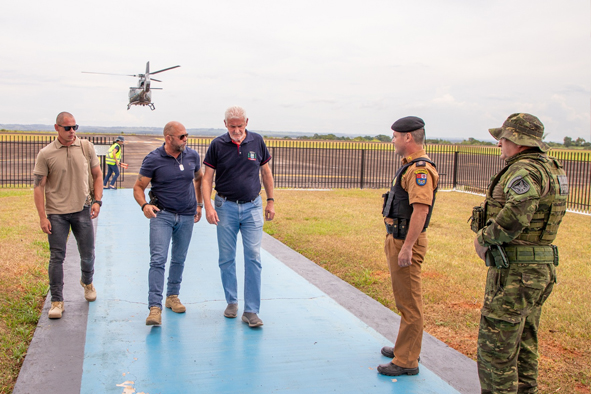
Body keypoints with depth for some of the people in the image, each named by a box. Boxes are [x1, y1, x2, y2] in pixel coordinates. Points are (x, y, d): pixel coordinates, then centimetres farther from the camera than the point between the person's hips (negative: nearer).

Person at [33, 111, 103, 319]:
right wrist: (42, 216, -8)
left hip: (82, 210, 2)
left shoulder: (86, 147, 2)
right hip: (56, 213, -2)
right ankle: (57, 301, 12)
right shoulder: (46, 154, -4)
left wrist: (97, 201, 0)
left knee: (88, 254, 11)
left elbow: (97, 175, 10)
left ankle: (87, 282, 41)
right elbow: (38, 186, -3)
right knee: (57, 257, 1)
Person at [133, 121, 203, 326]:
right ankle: (155, 307, -13)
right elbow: (138, 187, -6)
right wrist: (144, 205, -25)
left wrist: (199, 204, 13)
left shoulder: (192, 156, 1)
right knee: (158, 260, -13)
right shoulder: (153, 159, -10)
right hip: (162, 215, -4)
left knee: (179, 259, 14)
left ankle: (173, 296, 31)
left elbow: (198, 178, 19)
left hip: (187, 216, 4)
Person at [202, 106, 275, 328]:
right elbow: (207, 178, -3)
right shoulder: (217, 145, -3)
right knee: (226, 258, 7)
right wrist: (208, 206, -15)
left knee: (253, 257, -4)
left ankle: (251, 311, 1)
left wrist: (271, 201, 10)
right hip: (226, 207, 0)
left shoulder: (257, 142, 1)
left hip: (252, 207, 1)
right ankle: (231, 302, 26)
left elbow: (266, 172, 12)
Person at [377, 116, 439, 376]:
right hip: (397, 238, 11)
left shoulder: (420, 168, -19)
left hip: (406, 242, -11)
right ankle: (406, 348, 34)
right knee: (404, 299, 20)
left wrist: (406, 247, -28)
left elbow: (421, 209, -27)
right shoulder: (410, 165, 15)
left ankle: (406, 361, 6)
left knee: (409, 302, -3)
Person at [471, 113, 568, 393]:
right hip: (541, 267, 10)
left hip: (515, 271, -10)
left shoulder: (526, 171, -18)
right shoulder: (550, 169, 13)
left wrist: (484, 237, -17)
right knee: (523, 344, 21)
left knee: (495, 348, -1)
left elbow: (514, 217, -33)